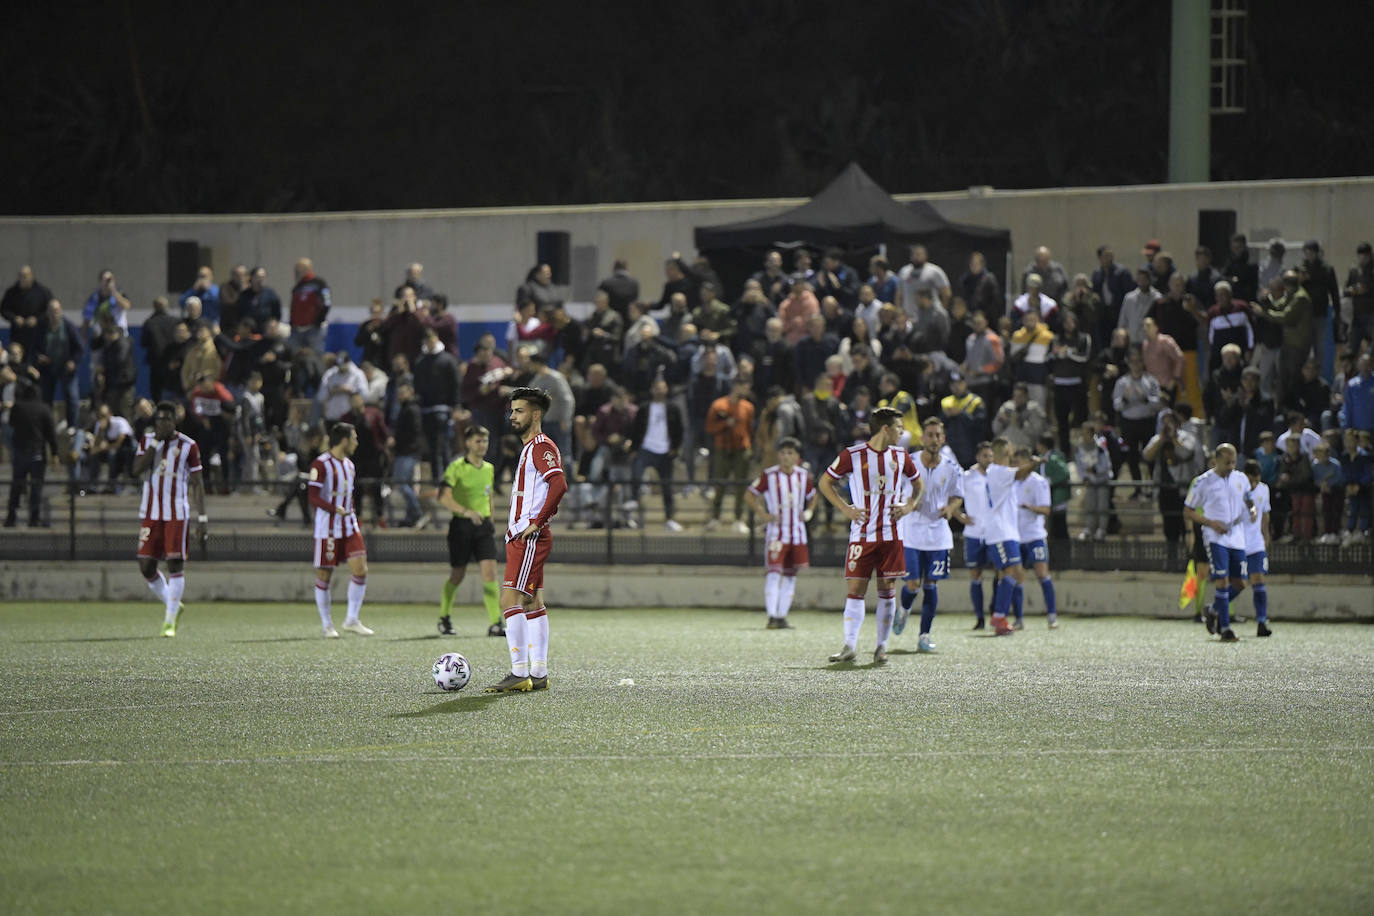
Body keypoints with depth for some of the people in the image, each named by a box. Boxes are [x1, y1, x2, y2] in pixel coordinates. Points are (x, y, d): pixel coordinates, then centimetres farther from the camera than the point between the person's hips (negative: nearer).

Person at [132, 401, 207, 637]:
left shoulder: (188, 446, -2)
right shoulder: (147, 441, 6)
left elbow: (197, 483, 1)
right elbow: (137, 469, -9)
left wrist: (202, 518, -4)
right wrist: (157, 442, -13)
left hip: (176, 513, -3)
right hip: (150, 512, 3)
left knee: (175, 564, -8)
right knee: (146, 566, 0)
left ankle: (170, 621, -1)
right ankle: (172, 606, 23)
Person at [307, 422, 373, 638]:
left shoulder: (349, 464, 15)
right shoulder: (321, 465, -10)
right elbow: (313, 497, -16)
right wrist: (335, 509, -26)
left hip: (349, 527, 7)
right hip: (327, 529, -7)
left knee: (360, 569, -6)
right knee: (324, 575, 0)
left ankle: (352, 620, 4)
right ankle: (327, 626, 10)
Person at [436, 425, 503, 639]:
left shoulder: (489, 468, 11)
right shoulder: (456, 467, -7)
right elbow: (444, 497, -17)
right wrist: (466, 511, -31)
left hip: (484, 525, 4)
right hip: (461, 525, -4)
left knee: (490, 573, -10)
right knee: (457, 576, 4)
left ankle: (495, 623, -13)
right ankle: (444, 617, 26)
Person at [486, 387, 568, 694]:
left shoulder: (542, 447, -12)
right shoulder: (529, 448, 20)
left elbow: (558, 484, -27)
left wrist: (537, 522, -23)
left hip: (529, 538, -11)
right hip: (520, 538, 11)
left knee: (510, 600, -15)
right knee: (532, 604, 10)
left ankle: (519, 674, -16)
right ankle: (538, 674, 12)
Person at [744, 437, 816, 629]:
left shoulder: (804, 476, 5)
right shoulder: (769, 475, -7)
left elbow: (812, 496, 23)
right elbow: (749, 494, 2)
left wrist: (808, 512, 5)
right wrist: (762, 513, -9)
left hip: (797, 532, 5)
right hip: (776, 532, -5)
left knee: (790, 574, 8)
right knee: (774, 571, -14)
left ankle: (782, 616, 15)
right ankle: (772, 616, -14)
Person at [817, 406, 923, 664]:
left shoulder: (900, 456, 6)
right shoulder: (852, 455, -6)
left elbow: (917, 481, 23)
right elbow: (825, 482, 4)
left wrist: (910, 505, 6)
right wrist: (845, 508, -5)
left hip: (891, 535, 3)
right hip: (862, 534, -3)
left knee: (887, 590, 2)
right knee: (856, 589, -6)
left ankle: (882, 647, 9)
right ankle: (849, 646, -2)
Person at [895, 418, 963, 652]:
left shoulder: (952, 468, -1)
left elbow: (957, 497, 10)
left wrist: (950, 508, -13)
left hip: (938, 534, 2)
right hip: (910, 533, -2)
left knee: (931, 585, 1)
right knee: (913, 584, -6)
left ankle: (924, 636, 9)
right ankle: (903, 610, 29)